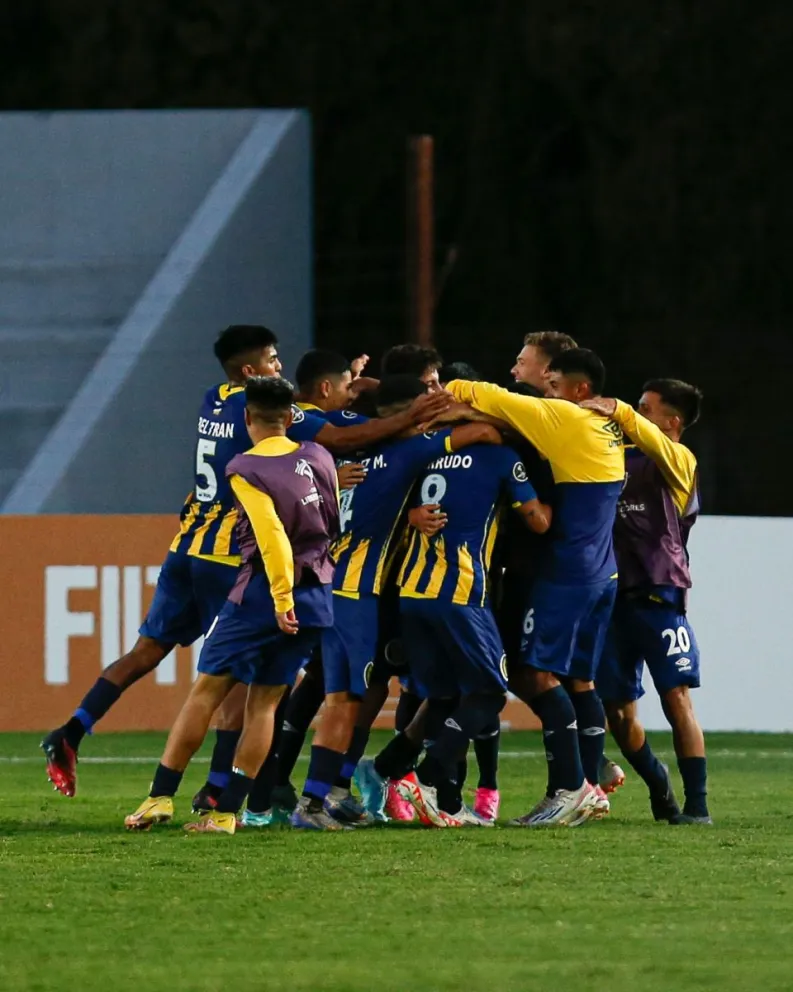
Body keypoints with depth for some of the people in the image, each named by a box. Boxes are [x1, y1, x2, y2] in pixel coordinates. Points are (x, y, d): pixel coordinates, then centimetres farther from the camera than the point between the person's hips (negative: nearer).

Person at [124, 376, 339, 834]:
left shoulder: (246, 471, -10)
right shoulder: (319, 458, 6)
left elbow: (272, 534, -20)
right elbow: (335, 524, 14)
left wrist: (282, 598, -21)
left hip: (263, 593, -5)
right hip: (319, 597, 5)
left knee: (207, 690, 2)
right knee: (265, 702, 8)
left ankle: (161, 796, 2)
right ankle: (226, 811, 5)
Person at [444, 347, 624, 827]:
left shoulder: (567, 420, -11)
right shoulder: (609, 430, 14)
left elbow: (494, 399, -11)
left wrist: (452, 391, 5)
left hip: (567, 572, -9)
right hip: (603, 573, 9)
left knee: (537, 674, -9)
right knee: (580, 680, 13)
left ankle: (569, 786, -13)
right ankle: (587, 784, 13)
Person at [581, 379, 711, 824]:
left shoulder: (679, 459, -3)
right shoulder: (623, 457, 16)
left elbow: (655, 443, -24)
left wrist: (619, 412, -37)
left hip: (658, 596, -6)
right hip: (615, 595, 6)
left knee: (677, 698, -12)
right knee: (618, 711, 7)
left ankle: (697, 804, -11)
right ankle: (659, 786, 29)